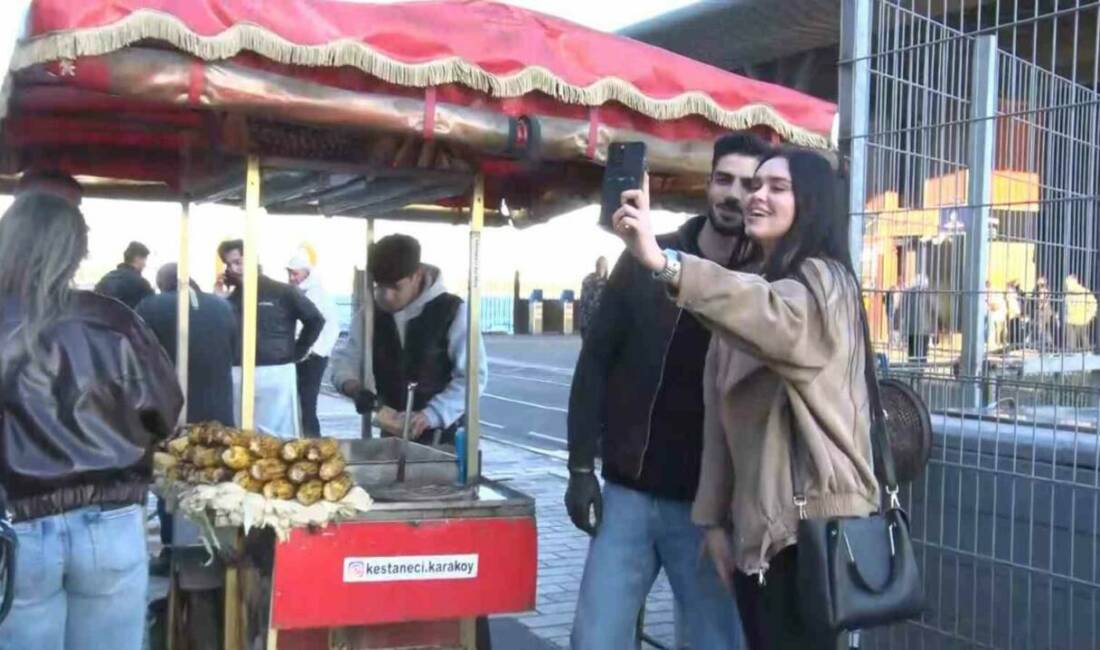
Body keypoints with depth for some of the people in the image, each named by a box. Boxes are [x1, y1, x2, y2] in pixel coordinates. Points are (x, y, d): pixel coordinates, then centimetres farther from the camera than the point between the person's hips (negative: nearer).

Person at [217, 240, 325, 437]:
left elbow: (315, 320, 5)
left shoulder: (281, 292, 1)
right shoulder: (231, 299, 12)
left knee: (279, 437, 0)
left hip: (276, 374, -4)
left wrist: (297, 352, 4)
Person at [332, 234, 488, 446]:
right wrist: (353, 387, -17)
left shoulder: (453, 311, -12)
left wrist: (430, 415, -26)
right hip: (392, 437, 4)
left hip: (443, 437, -4)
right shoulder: (371, 313, 2)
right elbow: (345, 357, 7)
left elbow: (473, 375, -14)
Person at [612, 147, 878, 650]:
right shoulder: (748, 289, 17)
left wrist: (663, 262, -44)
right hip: (755, 519, 7)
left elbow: (778, 322, -34)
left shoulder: (822, 281, -8)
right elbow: (721, 414, 13)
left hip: (808, 518, -7)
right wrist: (715, 516, 8)